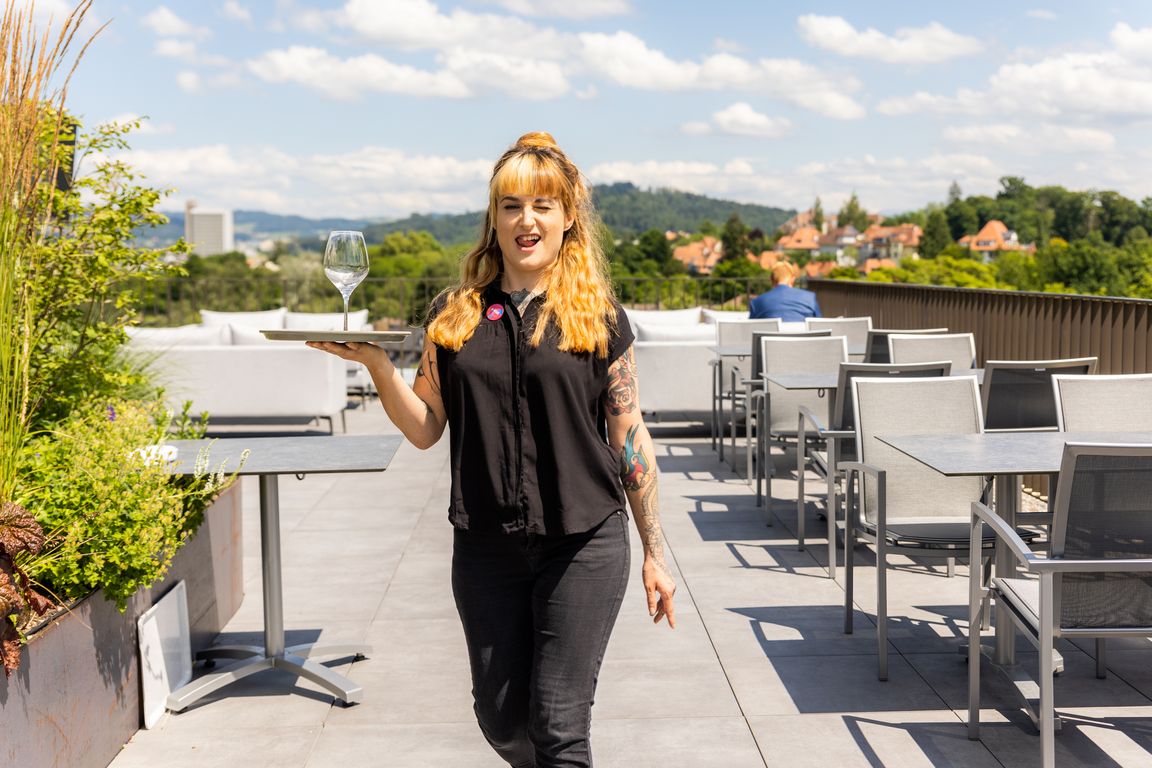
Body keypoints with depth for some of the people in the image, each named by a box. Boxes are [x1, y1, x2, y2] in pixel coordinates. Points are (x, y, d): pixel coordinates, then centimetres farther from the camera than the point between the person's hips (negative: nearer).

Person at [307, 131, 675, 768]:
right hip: (486, 548, 3)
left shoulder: (599, 318, 0)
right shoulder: (455, 314, 5)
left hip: (583, 544, -3)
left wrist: (655, 553, 3)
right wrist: (375, 362, -11)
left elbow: (630, 438, 2)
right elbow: (426, 429, 5)